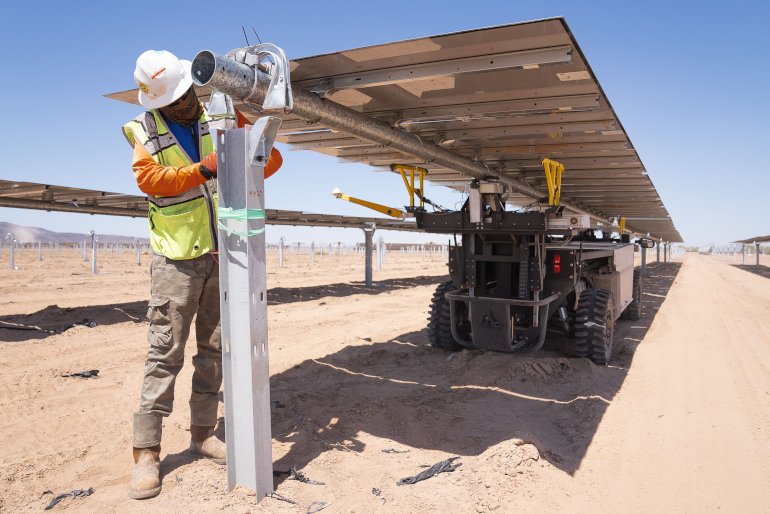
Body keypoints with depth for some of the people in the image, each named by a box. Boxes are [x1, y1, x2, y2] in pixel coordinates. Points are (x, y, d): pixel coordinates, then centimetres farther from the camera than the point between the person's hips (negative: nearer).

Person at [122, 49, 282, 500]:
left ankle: (203, 433, 24)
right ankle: (147, 452, 7)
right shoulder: (146, 131, 1)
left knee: (214, 349, 9)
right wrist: (203, 170, -30)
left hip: (223, 252, 3)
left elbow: (270, 156, 2)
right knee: (166, 352, -3)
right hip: (177, 257, -3)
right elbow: (149, 178, -17)